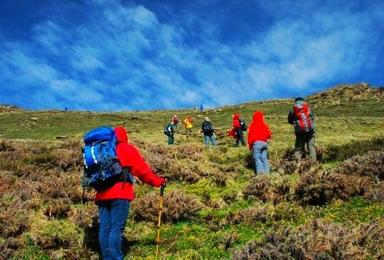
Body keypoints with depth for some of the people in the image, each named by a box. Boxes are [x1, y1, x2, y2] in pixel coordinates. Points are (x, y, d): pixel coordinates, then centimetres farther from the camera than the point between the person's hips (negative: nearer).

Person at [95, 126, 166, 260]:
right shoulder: (126, 149, 5)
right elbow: (142, 170, 3)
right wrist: (158, 181, 11)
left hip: (102, 195, 6)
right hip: (120, 194, -5)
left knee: (104, 229, 5)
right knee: (117, 228, -8)